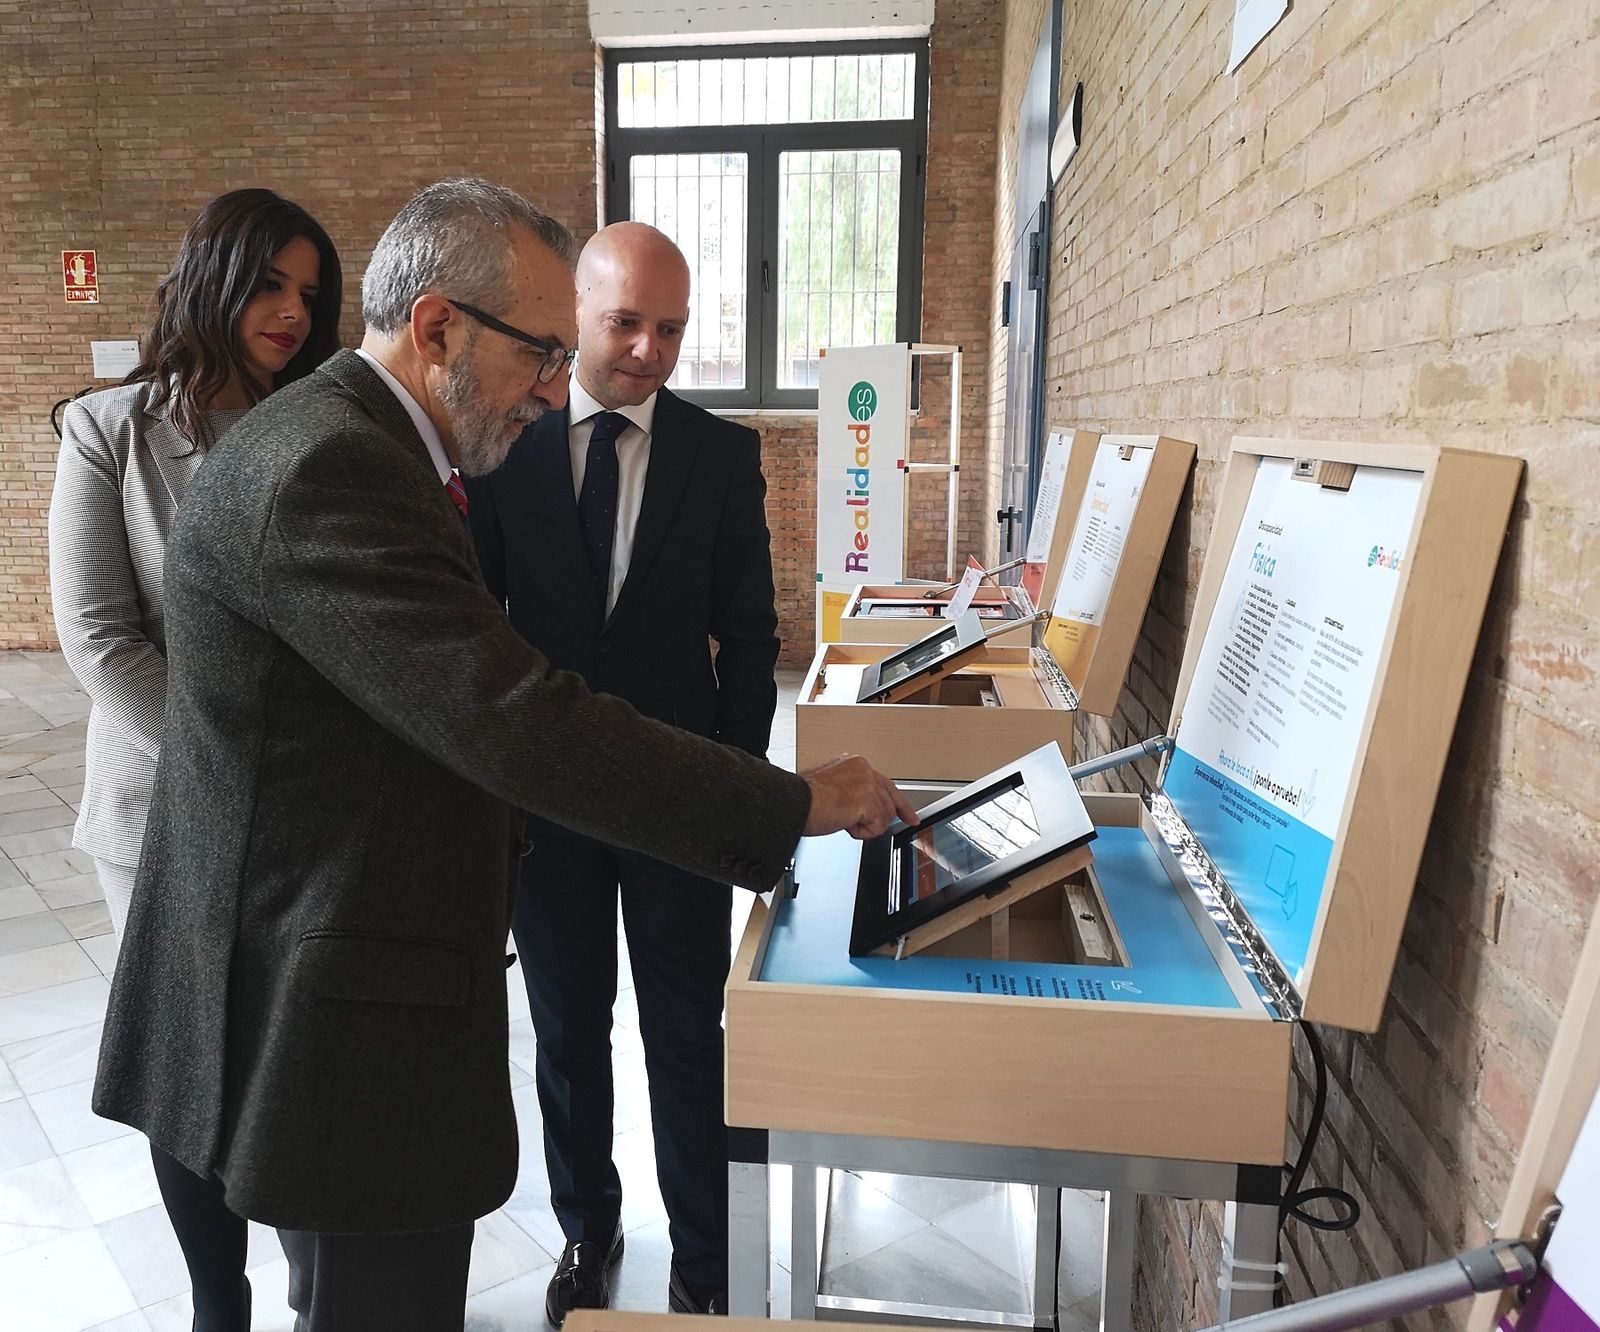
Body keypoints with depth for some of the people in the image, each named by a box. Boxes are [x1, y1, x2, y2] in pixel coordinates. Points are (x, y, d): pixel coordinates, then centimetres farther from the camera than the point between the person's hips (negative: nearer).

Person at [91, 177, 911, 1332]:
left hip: (354, 985, 10)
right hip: (343, 1022, -10)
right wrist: (798, 805, -23)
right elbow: (518, 720, -30)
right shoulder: (327, 470, -23)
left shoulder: (351, 447, 10)